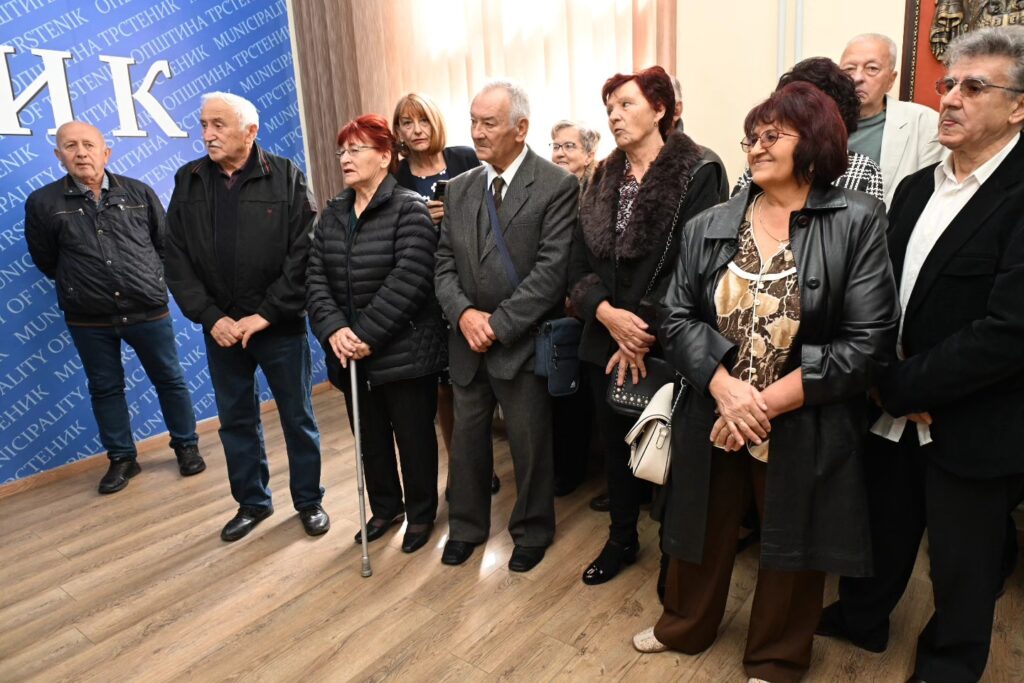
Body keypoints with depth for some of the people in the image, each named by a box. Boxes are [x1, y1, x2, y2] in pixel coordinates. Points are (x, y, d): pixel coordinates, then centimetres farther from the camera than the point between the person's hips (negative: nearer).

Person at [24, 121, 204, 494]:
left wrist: (153, 281, 10)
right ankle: (122, 459, 26)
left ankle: (186, 446, 26)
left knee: (170, 380, 9)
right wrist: (78, 285, 11)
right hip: (88, 321, 0)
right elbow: (44, 260, 8)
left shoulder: (139, 192, -1)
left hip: (148, 312, 0)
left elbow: (165, 242, 10)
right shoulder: (42, 202, -4)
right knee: (105, 389, 11)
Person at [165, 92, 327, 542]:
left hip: (280, 325, -3)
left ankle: (309, 501, 27)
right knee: (236, 420, 14)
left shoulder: (286, 178, -6)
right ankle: (252, 502, 32)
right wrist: (210, 317, -9)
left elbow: (304, 254, -11)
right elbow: (177, 260, 2)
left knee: (298, 417, 8)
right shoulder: (188, 181, 4)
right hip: (220, 327, 4)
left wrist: (266, 314, -15)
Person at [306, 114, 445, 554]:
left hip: (404, 350, -6)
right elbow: (316, 278, 2)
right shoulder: (332, 214, 10)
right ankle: (385, 506, 39)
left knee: (413, 436, 9)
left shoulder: (409, 209, -10)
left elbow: (408, 281, -20)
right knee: (370, 436, 18)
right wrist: (333, 328, -14)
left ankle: (421, 513, 29)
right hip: (350, 353, 6)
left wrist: (367, 333, -21)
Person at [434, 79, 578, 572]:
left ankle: (532, 532, 34)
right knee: (466, 441, 17)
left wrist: (499, 323, -17)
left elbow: (552, 269, -16)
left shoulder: (557, 186, -9)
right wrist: (464, 314, -11)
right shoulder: (459, 189, 8)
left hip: (522, 342, -5)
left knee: (530, 446, 10)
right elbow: (444, 263, 7)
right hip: (467, 341, 5)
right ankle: (466, 526, 39)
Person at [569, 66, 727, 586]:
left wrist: (643, 333, -16)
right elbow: (579, 261, 4)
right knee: (616, 445, 18)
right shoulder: (604, 178, 9)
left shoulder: (698, 174, -8)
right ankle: (621, 539, 39)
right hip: (606, 343, 5)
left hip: (663, 345, -5)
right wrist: (606, 314, -13)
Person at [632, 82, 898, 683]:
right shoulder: (709, 227, 0)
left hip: (804, 429, -2)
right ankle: (686, 627, 48)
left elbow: (868, 341, -13)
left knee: (792, 545, 16)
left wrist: (767, 403, -17)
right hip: (712, 419, 3)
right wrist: (725, 388, -18)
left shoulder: (857, 222, -9)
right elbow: (678, 318, -3)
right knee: (703, 529, 19)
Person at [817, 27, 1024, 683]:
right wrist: (887, 385, -5)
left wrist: (902, 386, -16)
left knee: (962, 566, 16)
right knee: (882, 529, 24)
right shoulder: (916, 188, 6)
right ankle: (861, 617, 48)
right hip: (893, 412, 6)